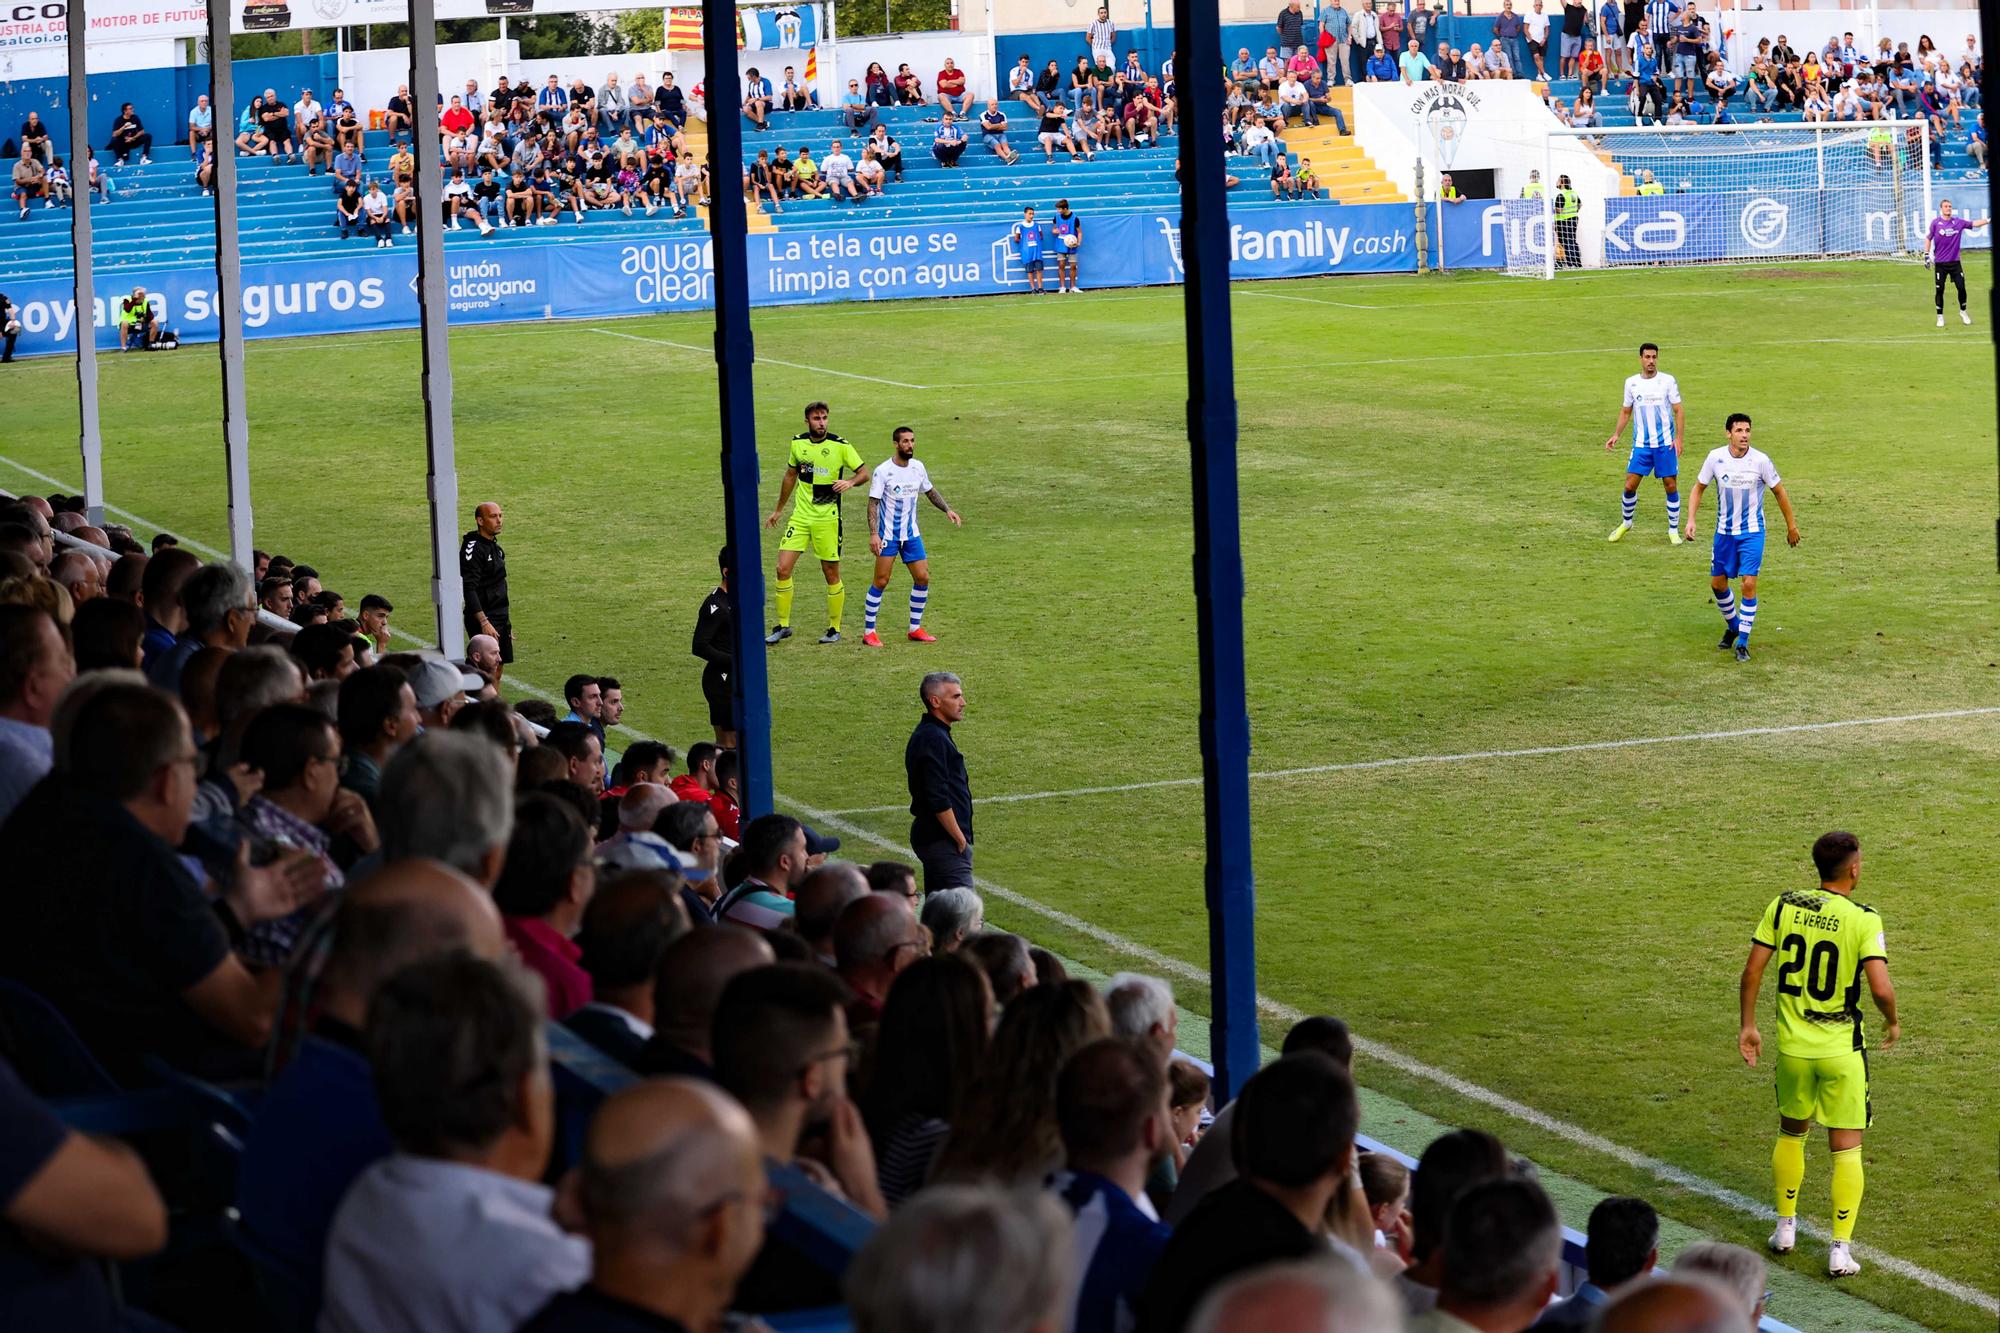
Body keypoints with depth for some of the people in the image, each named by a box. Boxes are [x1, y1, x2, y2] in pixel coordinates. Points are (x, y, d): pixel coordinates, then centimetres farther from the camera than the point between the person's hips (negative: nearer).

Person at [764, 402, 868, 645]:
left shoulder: (840, 445, -8)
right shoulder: (798, 443, 4)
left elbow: (864, 472, -3)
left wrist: (850, 482, -26)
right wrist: (778, 510, 24)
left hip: (827, 518, -3)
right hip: (800, 515, 3)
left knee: (831, 574, 3)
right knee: (783, 568, -5)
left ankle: (834, 629, 17)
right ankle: (782, 626, 8)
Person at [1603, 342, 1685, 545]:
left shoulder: (1668, 381, -4)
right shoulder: (1631, 382, 4)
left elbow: (1678, 411, -3)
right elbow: (1626, 411, 14)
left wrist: (1679, 438, -12)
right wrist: (1616, 435, 4)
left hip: (1665, 444, -2)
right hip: (1641, 444, 2)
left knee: (1671, 486, 0)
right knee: (1630, 485, -1)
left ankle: (1673, 530, 13)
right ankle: (1625, 523, 21)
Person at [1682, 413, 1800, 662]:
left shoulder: (1761, 460, -14)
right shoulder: (1715, 458, -8)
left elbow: (1779, 492, 0)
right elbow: (1698, 489, 4)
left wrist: (1791, 525, 5)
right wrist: (1691, 519, -8)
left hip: (1752, 532, -3)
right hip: (1724, 531, 3)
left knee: (1749, 583, -14)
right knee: (1717, 583, 9)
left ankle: (1743, 642, -5)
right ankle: (1733, 625, 36)